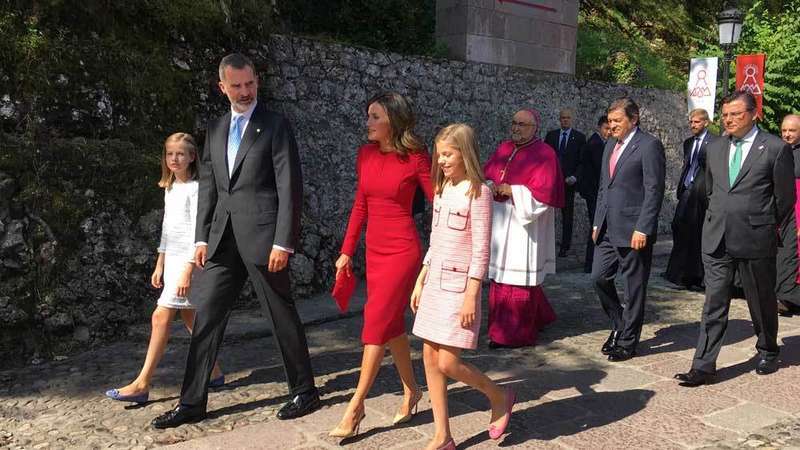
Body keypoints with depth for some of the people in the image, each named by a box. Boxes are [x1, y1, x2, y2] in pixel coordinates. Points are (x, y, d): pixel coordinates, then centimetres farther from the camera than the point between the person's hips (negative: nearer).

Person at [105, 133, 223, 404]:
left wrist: (188, 271, -20)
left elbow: (197, 231, -16)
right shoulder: (170, 189, 15)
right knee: (189, 317, 10)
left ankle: (142, 385, -6)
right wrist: (160, 265, 17)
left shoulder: (195, 188, -10)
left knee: (161, 316, -10)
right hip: (172, 259, 9)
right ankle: (213, 372, 19)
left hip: (188, 259, -8)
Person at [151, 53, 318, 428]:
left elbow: (289, 187, -9)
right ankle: (192, 402, 17)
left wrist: (283, 242, -15)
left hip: (262, 235, -6)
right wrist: (202, 237, 9)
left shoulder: (275, 126, -3)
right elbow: (207, 186, 16)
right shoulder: (215, 129, 15)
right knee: (206, 316, 7)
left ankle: (304, 391, 21)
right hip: (222, 238, 6)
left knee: (282, 315, 4)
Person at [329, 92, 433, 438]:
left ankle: (356, 406, 5)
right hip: (374, 249, 6)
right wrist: (347, 251, 12)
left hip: (402, 250, -6)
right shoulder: (365, 155, 5)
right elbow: (360, 205, 12)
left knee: (377, 323, -5)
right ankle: (411, 391, 32)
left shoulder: (416, 159, -11)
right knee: (391, 323, 14)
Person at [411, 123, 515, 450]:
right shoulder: (442, 189, 11)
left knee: (448, 362, -7)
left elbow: (481, 249, -14)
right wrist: (420, 281, 14)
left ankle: (499, 398, 21)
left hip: (460, 283, -8)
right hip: (435, 281, 8)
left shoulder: (478, 191, -11)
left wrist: (471, 295, -17)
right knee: (430, 358, 6)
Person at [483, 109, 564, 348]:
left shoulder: (544, 154, -7)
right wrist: (489, 186, -10)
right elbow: (485, 176, 13)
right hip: (500, 221, 7)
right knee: (500, 273, 11)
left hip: (524, 223, -7)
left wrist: (508, 190, -17)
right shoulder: (503, 149, 12)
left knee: (518, 277, -3)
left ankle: (513, 334, 7)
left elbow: (541, 194, -14)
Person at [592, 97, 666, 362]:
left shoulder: (649, 145, -9)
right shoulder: (611, 145, 15)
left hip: (633, 230, -7)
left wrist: (642, 229, -18)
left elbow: (654, 191, -14)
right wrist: (598, 223, 14)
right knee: (599, 278, 8)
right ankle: (619, 325, 29)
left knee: (634, 288, 4)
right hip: (608, 229, 8)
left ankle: (627, 341, 16)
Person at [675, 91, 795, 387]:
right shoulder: (715, 149, 9)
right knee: (713, 304, 2)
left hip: (756, 240, -3)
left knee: (762, 301, 13)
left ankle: (767, 352, 37)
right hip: (717, 239, 4)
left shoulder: (776, 148, -6)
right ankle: (703, 367, 4)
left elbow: (785, 197, 0)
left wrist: (767, 227, 8)